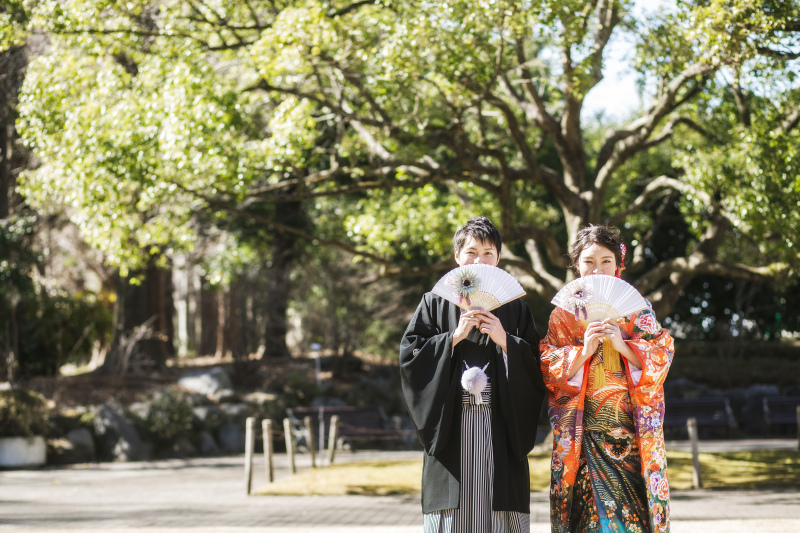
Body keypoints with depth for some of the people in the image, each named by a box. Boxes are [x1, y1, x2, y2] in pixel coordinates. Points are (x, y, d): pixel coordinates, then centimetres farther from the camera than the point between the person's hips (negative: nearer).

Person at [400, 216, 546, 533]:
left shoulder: (515, 307, 13)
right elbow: (409, 355, 1)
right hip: (451, 426, -1)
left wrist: (505, 342, -8)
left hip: (500, 428, 1)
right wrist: (455, 337, -7)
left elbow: (537, 366, 6)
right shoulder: (435, 303, 11)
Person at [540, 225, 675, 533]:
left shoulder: (637, 308, 11)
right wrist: (583, 351, -14)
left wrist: (621, 344, -13)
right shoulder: (563, 313, 9)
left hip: (632, 431, 1)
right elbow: (549, 369, 2)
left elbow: (661, 357, 2)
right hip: (583, 434, -1)